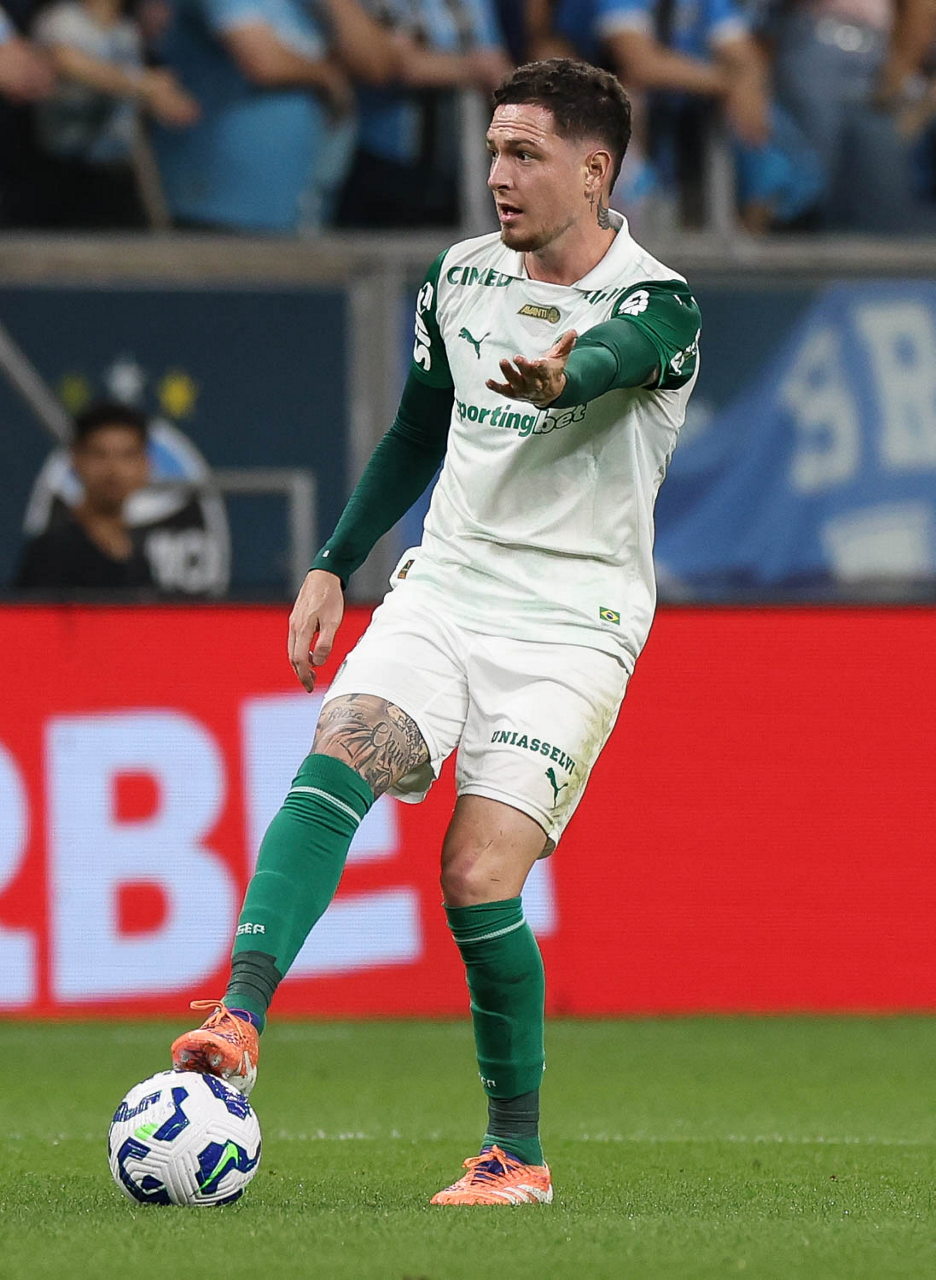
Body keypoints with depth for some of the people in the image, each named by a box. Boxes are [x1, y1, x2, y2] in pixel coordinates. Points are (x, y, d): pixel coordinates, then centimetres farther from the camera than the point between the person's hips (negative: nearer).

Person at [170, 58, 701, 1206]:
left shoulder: (656, 305, -10)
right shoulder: (461, 278, 10)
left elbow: (613, 356, -36)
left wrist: (561, 378, -59)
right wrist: (333, 566, 20)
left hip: (570, 623, -5)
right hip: (443, 587, 5)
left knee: (477, 878, -15)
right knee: (334, 764, -23)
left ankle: (517, 1155, 1)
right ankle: (238, 1022, -34)